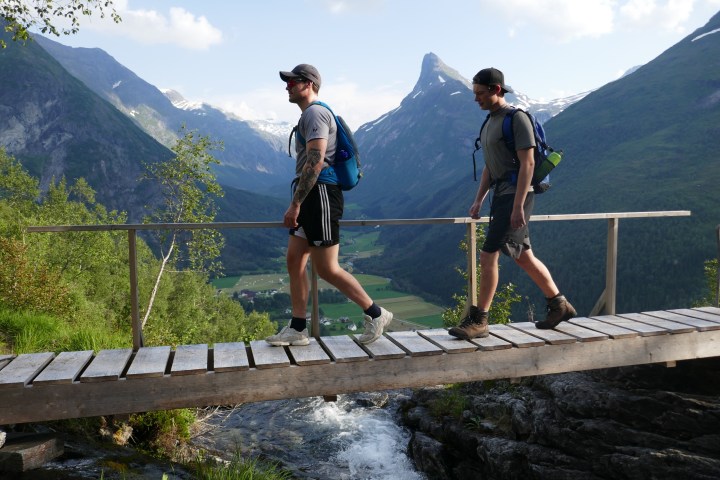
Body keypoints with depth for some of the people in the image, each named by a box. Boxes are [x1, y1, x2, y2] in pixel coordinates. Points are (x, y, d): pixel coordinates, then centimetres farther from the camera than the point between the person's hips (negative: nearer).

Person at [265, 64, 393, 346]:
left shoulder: (315, 113, -10)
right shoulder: (309, 116, 23)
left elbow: (315, 163, -21)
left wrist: (295, 204, -23)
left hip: (320, 195, -10)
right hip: (310, 198, 10)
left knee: (326, 269, -6)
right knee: (294, 261, 8)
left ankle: (376, 314, 7)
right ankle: (297, 329, 13)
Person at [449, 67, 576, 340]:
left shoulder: (517, 119, -10)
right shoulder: (490, 122, 17)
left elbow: (527, 163, -17)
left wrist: (518, 206, -23)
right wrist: (478, 200, 14)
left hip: (516, 195, -9)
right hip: (501, 195, 10)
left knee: (488, 256, -11)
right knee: (524, 258, 15)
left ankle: (478, 321, -2)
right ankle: (559, 305, 30)